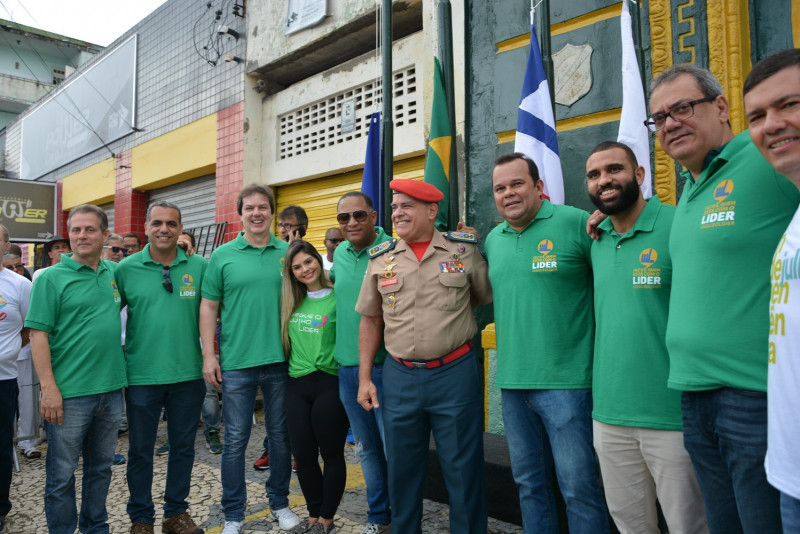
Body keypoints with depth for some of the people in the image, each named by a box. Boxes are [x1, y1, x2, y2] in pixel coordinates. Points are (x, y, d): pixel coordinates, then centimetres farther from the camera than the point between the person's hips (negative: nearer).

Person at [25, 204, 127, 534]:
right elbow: (38, 335, -10)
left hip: (111, 389, 5)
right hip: (69, 394, -5)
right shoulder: (52, 278, -7)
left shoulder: (114, 273, 7)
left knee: (101, 467, 18)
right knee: (62, 474, 8)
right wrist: (49, 388, -16)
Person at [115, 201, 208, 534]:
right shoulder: (126, 269, -2)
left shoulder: (199, 267, -1)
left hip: (188, 374, 1)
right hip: (142, 375, -1)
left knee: (183, 447, 14)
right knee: (141, 450, 12)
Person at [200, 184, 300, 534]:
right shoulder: (223, 256, 1)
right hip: (237, 363, -1)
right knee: (235, 440, 7)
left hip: (280, 361, 2)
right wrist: (208, 354, -4)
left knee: (280, 435, 13)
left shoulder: (288, 253, 4)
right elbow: (208, 308, 3)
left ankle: (279, 503, 32)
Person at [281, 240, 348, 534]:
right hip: (297, 385, 5)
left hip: (329, 383, -5)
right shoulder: (291, 301, 8)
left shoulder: (337, 297, -7)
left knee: (331, 454, 7)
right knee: (303, 454, 12)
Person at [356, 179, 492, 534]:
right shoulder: (380, 258, 4)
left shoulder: (464, 249, -2)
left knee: (463, 468, 8)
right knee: (401, 468, 16)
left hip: (456, 372, -2)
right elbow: (370, 320, 9)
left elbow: (491, 301, 8)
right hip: (399, 377, 3)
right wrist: (365, 378, 6)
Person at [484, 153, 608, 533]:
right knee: (529, 483, 19)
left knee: (579, 486, 4)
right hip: (511, 382, 6)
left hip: (565, 381, -6)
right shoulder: (493, 239, 11)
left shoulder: (575, 223, -8)